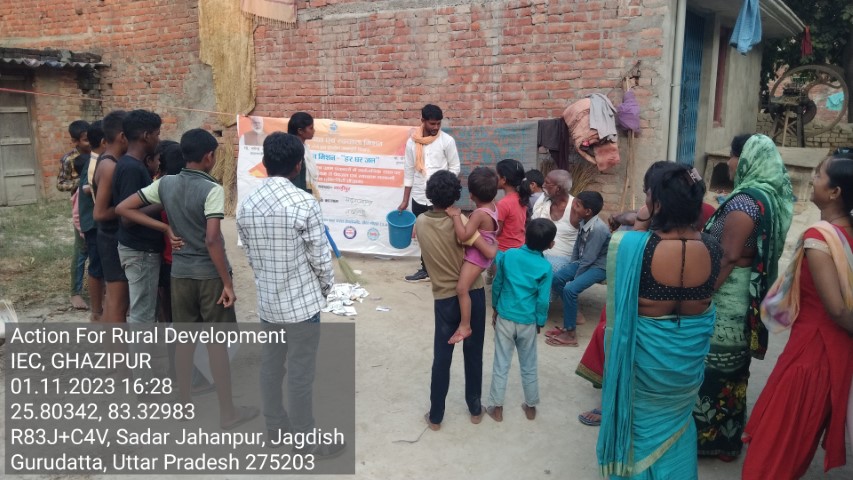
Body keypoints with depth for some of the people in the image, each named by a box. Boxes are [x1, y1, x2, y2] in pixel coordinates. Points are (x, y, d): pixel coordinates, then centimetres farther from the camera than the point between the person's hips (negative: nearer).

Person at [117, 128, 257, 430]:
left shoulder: (165, 184, 1)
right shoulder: (212, 189, -17)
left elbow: (123, 208, 5)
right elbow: (212, 240, -24)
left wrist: (165, 229, 4)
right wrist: (228, 283, -17)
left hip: (180, 273, 5)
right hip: (210, 275, -5)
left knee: (184, 338, 16)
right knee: (217, 342, 2)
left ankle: (184, 402, 28)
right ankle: (227, 413, 12)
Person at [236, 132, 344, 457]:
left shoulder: (246, 206, -2)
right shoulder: (304, 203, -19)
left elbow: (250, 256, 7)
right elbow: (320, 257, -14)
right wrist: (326, 287, 5)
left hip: (267, 301, 6)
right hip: (302, 302, -6)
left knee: (271, 365, 18)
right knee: (301, 373, 5)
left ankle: (275, 428, 35)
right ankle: (307, 440, 19)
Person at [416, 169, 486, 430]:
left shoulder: (420, 223, -5)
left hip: (444, 298, 1)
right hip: (472, 294, -1)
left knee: (441, 357, 11)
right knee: (473, 354, 14)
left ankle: (435, 416, 19)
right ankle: (475, 409, 29)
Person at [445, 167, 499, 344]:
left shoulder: (479, 214, -27)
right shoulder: (493, 207, 1)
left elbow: (463, 236, -35)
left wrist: (456, 215, -30)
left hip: (476, 256, -10)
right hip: (483, 254, 10)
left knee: (461, 289, -13)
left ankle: (464, 327, -9)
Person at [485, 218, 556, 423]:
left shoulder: (508, 255, -7)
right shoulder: (545, 267, -12)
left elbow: (497, 284, 1)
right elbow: (543, 300, -9)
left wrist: (495, 309, 13)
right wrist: (540, 322, 6)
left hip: (505, 318, 1)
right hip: (528, 322, -1)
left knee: (501, 364, 10)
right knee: (529, 365, 16)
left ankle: (497, 407, 18)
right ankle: (531, 406, 29)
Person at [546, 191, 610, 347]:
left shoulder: (598, 229, -29)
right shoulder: (584, 222, -5)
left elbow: (588, 259, -25)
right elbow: (577, 246, 9)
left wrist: (574, 279, -16)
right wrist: (572, 266, 3)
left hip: (598, 266, -9)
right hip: (583, 262, 9)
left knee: (570, 289, -24)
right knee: (557, 278, -2)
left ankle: (570, 334, -12)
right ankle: (573, 313, 12)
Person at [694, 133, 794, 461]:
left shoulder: (746, 199, -19)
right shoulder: (775, 197, 9)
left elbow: (728, 256, -23)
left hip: (726, 299, -9)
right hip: (749, 299, 9)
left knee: (711, 367, 2)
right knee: (731, 368, 17)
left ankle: (705, 436, 13)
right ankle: (726, 436, 30)